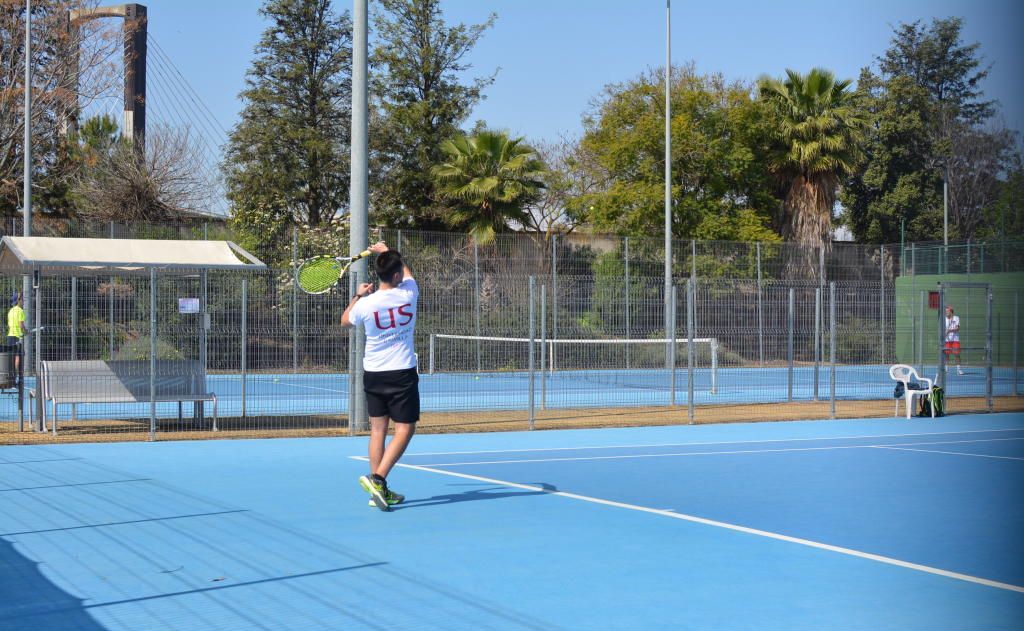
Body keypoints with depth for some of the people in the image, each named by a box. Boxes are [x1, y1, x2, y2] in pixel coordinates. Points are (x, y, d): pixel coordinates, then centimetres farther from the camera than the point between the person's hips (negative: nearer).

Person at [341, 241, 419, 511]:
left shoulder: (365, 304, -10)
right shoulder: (408, 293, -10)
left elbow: (345, 321, 13)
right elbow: (407, 273, 16)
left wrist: (358, 295, 19)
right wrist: (387, 251, 30)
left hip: (373, 374, 3)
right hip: (402, 373, -2)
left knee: (378, 430, 9)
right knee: (405, 430, 1)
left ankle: (379, 490, 10)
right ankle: (377, 478, -16)